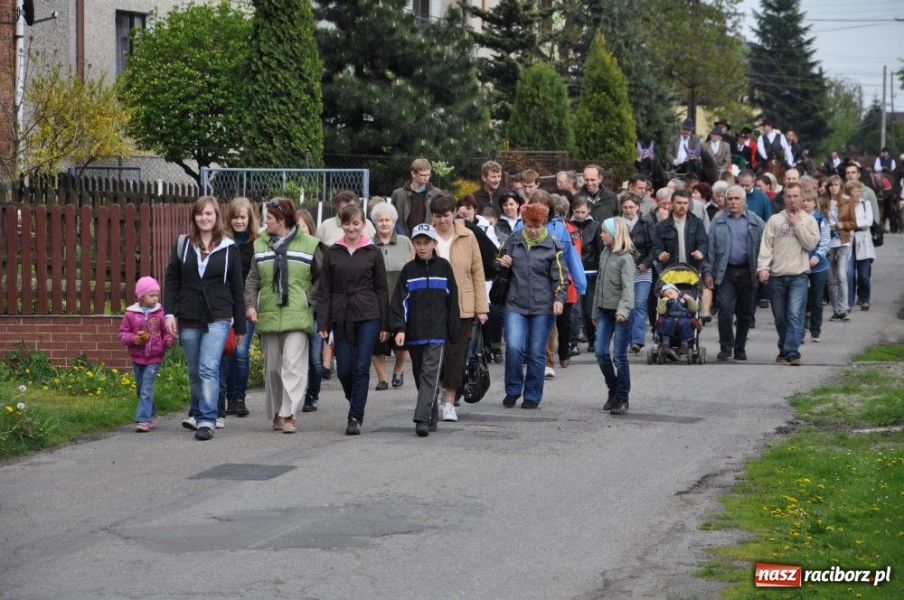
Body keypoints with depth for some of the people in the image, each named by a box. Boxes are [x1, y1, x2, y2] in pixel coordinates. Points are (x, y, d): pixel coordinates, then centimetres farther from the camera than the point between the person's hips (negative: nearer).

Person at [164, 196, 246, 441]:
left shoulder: (229, 249, 3)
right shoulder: (182, 245, 7)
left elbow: (237, 289, 6)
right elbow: (171, 281, 7)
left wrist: (240, 326, 6)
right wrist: (169, 313, -5)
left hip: (217, 319, -2)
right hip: (188, 320, 3)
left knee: (209, 369, -15)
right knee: (195, 372, 10)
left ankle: (206, 420, -16)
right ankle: (197, 413, 28)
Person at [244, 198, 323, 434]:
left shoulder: (309, 244, 1)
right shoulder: (260, 245, 11)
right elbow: (252, 279, 11)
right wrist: (250, 304, -3)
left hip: (297, 316, -4)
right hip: (268, 315, 4)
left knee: (293, 364, -14)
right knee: (272, 367, 9)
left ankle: (288, 413, -14)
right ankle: (276, 413, 20)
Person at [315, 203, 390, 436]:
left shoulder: (373, 252, 3)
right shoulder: (332, 253, 6)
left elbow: (382, 289, 5)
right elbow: (324, 291, 6)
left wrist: (385, 325, 1)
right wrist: (323, 323, -1)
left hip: (368, 316, -2)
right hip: (341, 317, 2)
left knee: (361, 368, -5)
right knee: (344, 369, 3)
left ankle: (355, 418, 0)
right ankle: (356, 405, 29)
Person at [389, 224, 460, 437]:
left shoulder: (443, 267, 5)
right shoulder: (408, 269, 6)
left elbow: (452, 300, 7)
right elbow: (399, 301, 3)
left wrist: (454, 331, 5)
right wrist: (399, 328, -9)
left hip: (436, 333, -2)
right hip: (414, 333, 2)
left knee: (430, 375, -13)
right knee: (420, 377, 9)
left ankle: (423, 419, -19)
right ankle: (431, 418, 20)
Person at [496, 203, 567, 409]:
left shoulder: (552, 245, 0)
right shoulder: (513, 241, 7)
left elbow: (560, 276, -1)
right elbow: (499, 260, 21)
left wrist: (559, 299, -16)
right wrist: (501, 263, -3)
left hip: (543, 307, -1)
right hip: (515, 305, 1)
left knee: (537, 353, 3)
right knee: (514, 347, -13)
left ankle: (532, 396, 15)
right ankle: (512, 390, 5)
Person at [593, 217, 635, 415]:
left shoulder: (625, 258, -11)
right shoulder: (604, 254, 11)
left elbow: (628, 287, -20)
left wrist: (623, 309, -34)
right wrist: (595, 311, 19)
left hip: (621, 313, -7)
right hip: (605, 310, 7)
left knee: (619, 356, -4)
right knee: (601, 353, 4)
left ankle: (622, 399, 5)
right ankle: (613, 390, 21)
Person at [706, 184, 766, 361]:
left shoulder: (756, 222, 5)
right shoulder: (718, 221, 7)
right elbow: (710, 247, 5)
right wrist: (708, 272, -1)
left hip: (747, 272, 0)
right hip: (725, 272, 0)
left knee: (745, 313, 7)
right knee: (725, 309, -11)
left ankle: (740, 348, 18)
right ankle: (726, 347, -3)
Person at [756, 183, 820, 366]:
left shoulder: (808, 220, 8)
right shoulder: (774, 220, 9)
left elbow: (811, 243, -5)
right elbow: (766, 246, 3)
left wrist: (797, 225, -5)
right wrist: (763, 267, -9)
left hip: (798, 276, -2)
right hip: (776, 276, 2)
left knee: (795, 315, -14)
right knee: (780, 317, 10)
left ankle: (792, 352, -21)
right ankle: (784, 351, 23)